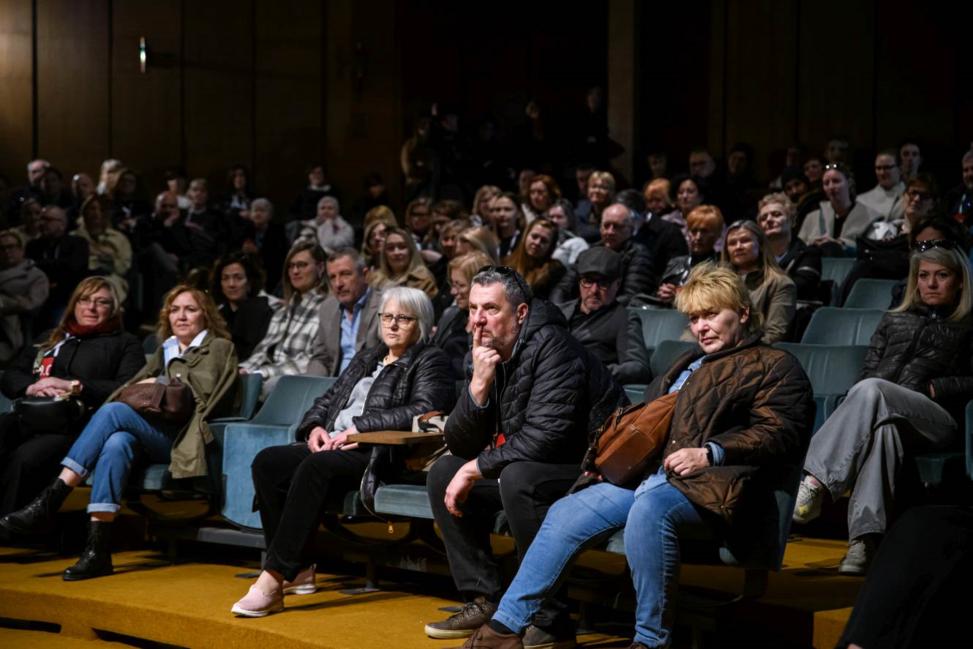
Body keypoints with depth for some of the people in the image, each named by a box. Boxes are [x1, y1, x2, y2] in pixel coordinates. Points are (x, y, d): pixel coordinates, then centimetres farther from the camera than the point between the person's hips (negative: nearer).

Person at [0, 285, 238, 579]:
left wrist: (159, 384, 4)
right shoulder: (165, 350, 32)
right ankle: (98, 548, -44)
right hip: (152, 439, 4)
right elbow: (132, 386, 19)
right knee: (117, 442, -33)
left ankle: (53, 497, -34)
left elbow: (203, 390, -1)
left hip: (182, 438, -4)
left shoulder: (219, 347, 17)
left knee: (112, 412, -28)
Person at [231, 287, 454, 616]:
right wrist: (315, 426, 2)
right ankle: (299, 568, -14)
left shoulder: (430, 360, 6)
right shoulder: (367, 357, 28)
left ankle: (272, 581, -40)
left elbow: (423, 409, -12)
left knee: (315, 467, -36)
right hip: (331, 445, 8)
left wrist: (358, 428, -15)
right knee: (266, 462, -18)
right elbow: (328, 398, 26)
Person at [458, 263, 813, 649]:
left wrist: (710, 453, -18)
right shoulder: (687, 366, 33)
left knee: (649, 508, -38)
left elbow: (780, 436, -5)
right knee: (566, 512, -13)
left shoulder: (776, 367, 10)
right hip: (649, 474, 7)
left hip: (711, 486, -7)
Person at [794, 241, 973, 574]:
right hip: (878, 410, 2)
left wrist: (934, 388, -3)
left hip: (936, 419, -2)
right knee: (885, 429, -39)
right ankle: (865, 539, -56)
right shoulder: (894, 320, 34)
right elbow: (869, 370, 22)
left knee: (871, 390, -35)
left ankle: (817, 482, -48)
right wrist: (864, 405, 1)